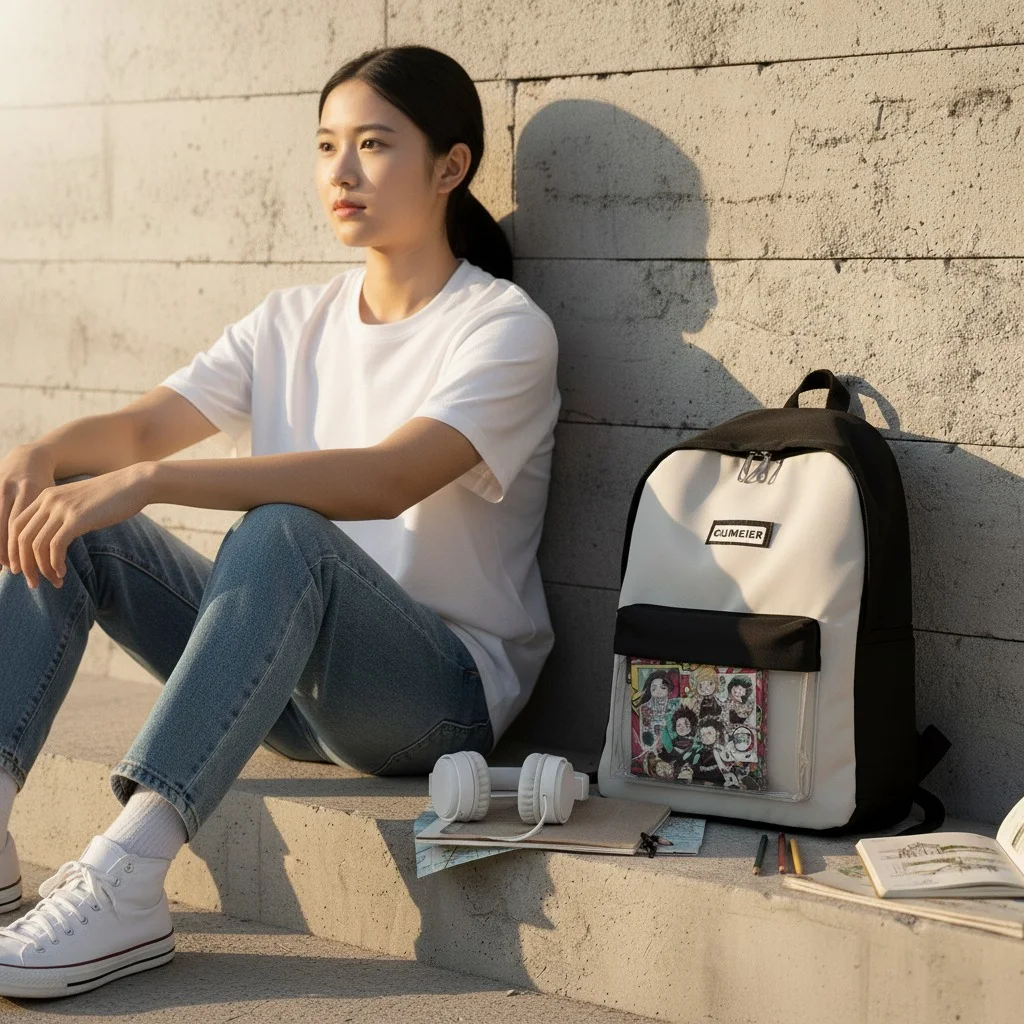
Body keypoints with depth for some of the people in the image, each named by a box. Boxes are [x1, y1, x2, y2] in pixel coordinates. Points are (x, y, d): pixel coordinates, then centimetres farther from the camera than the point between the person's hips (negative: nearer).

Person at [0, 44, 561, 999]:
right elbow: (140, 425, 2)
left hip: (446, 692, -6)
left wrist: (148, 481, -35)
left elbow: (383, 479, -27)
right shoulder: (295, 319, 11)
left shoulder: (505, 329, -10)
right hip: (294, 691, 7)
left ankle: (124, 884, -43)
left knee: (281, 532, -36)